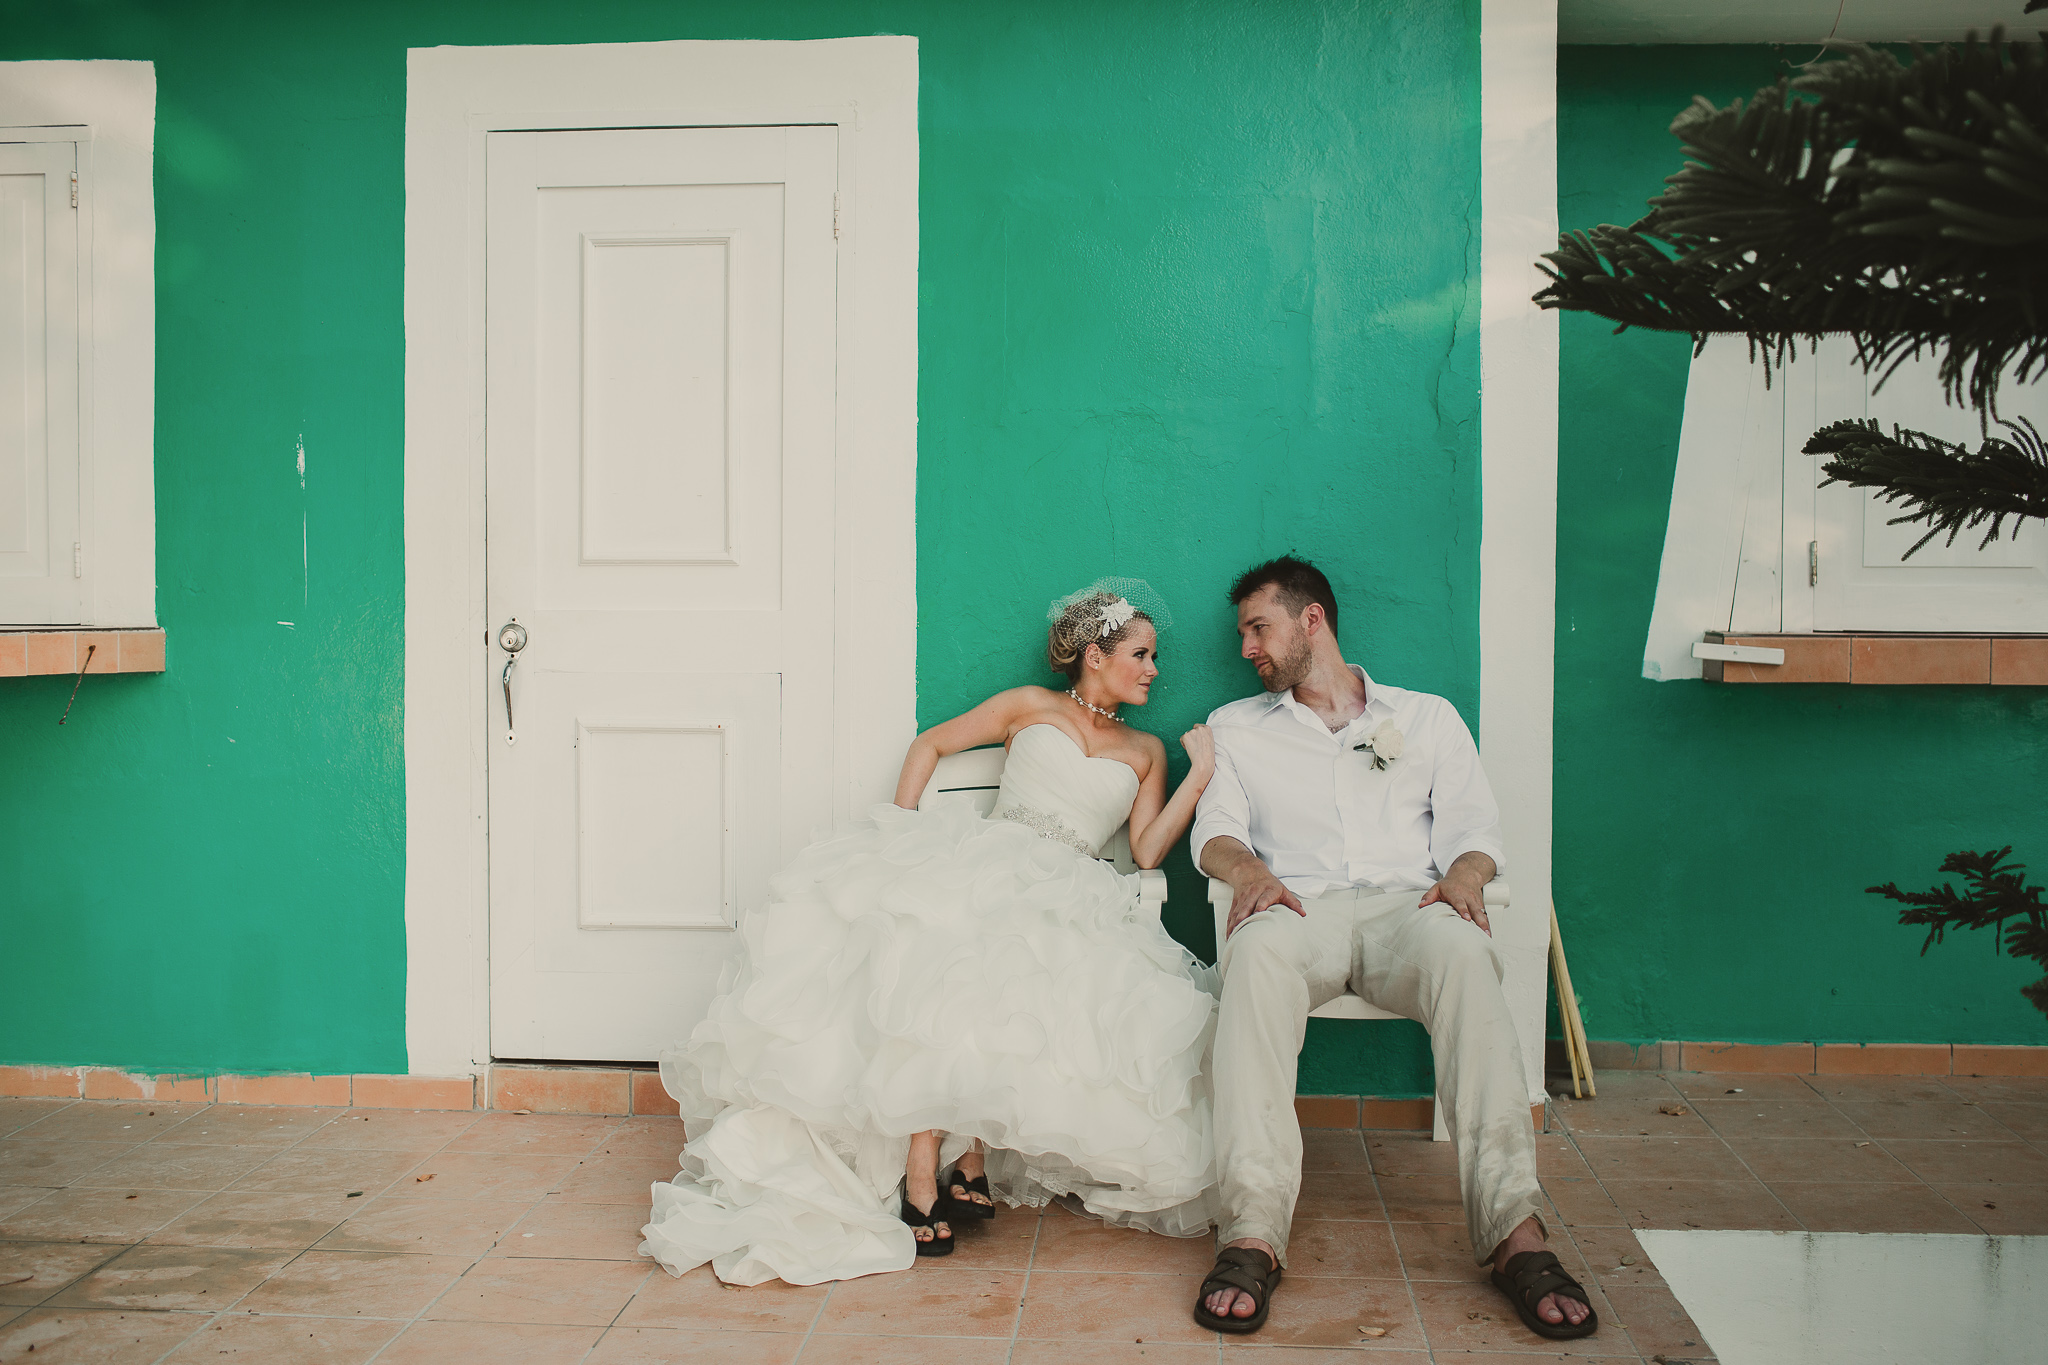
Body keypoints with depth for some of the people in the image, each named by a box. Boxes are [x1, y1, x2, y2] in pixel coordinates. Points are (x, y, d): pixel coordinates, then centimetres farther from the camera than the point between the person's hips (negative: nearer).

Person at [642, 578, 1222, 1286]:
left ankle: (973, 1161, -22)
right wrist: (902, 831, 6)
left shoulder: (1146, 752, 24)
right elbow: (930, 744, 20)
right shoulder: (1031, 705, 19)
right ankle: (920, 1177, -36)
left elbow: (1147, 850, 10)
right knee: (938, 961, -37)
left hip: (1065, 900, 2)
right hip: (981, 865, -1)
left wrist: (1201, 775, 3)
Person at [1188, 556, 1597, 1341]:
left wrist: (1461, 878, -11)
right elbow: (1216, 831, 12)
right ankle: (1253, 1233, -46)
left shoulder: (1428, 717, 23)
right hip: (1296, 907, 0)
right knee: (1258, 953, -38)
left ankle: (1513, 1228, -43)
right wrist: (1248, 871, -11)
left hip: (1404, 905, 0)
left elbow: (1473, 825, 12)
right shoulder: (1236, 728, 26)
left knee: (1461, 949, -38)